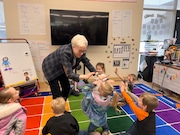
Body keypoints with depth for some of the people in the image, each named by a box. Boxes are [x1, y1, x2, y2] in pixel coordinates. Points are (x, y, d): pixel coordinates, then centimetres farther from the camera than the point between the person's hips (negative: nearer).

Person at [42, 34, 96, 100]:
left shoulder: (80, 51, -21)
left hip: (61, 68, 7)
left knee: (67, 87, 11)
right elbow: (69, 74, -41)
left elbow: (87, 63, -9)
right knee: (57, 93, -7)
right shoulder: (65, 53, -41)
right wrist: (84, 76, -54)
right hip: (50, 68, -7)